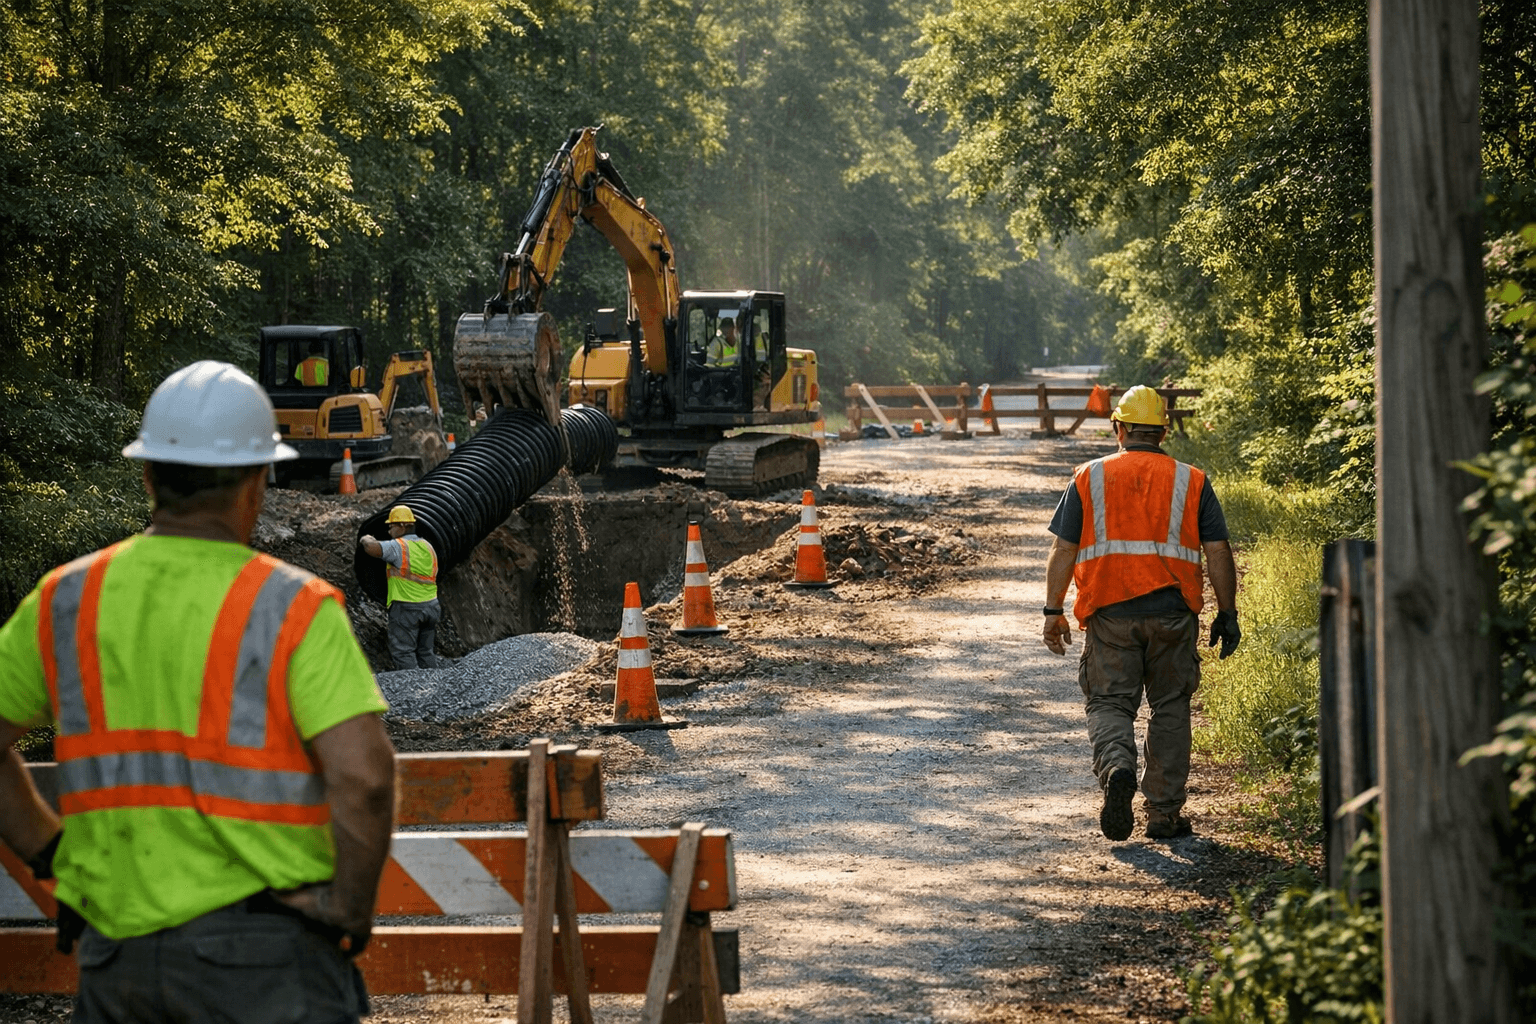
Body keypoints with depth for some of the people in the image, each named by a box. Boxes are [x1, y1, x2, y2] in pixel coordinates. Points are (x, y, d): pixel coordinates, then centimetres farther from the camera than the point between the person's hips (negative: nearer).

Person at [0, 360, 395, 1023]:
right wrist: (349, 912, -7)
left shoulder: (67, 602, 4)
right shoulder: (291, 610, -10)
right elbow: (363, 773, -20)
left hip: (115, 949, 5)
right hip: (263, 953, -4)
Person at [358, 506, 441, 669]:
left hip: (406, 608, -7)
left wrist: (366, 540, -6)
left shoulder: (398, 547, -13)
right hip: (430, 606, 7)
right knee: (425, 652, 15)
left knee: (403, 652, -1)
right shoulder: (427, 547, 12)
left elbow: (373, 548, -29)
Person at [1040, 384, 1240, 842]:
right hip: (1172, 612, 0)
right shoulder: (1190, 481, 5)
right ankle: (1165, 812, 12)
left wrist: (1054, 611, 8)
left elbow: (1062, 550, 3)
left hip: (1109, 613, 0)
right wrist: (1227, 614, 7)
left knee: (1109, 702, 7)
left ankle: (1116, 767, -23)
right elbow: (1218, 552, 1)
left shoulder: (1089, 478, 5)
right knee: (1170, 707, 11)